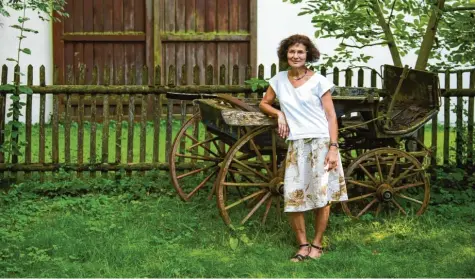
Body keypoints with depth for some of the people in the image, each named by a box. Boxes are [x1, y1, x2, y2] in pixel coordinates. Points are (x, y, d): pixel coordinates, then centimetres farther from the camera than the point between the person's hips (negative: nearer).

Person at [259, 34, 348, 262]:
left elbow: (331, 116, -3)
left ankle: (317, 244, 13)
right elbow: (264, 103, 23)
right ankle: (303, 245, 10)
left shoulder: (318, 81, -1)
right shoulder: (279, 79, 10)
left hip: (321, 142, -3)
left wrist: (333, 148, -12)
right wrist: (279, 114, 1)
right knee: (292, 197, -3)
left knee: (322, 196, -1)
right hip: (296, 144, 3)